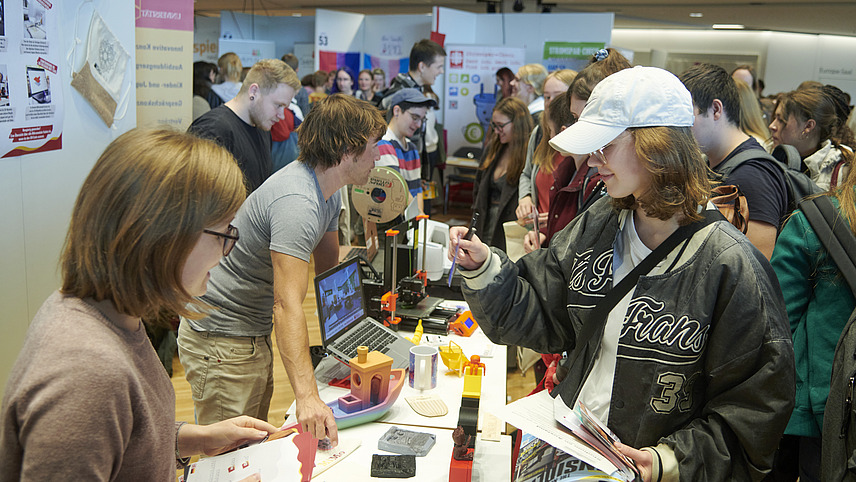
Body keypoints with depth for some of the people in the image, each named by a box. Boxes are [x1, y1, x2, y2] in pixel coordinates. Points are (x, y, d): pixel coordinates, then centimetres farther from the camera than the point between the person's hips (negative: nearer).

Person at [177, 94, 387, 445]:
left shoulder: (328, 191, 4)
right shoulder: (297, 203, -29)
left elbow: (329, 265, 20)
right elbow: (287, 305, -39)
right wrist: (307, 396, -45)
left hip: (254, 334, 10)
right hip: (221, 341, -10)